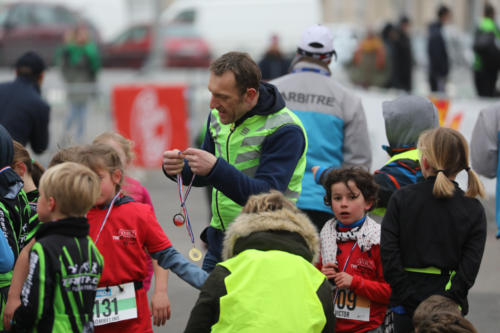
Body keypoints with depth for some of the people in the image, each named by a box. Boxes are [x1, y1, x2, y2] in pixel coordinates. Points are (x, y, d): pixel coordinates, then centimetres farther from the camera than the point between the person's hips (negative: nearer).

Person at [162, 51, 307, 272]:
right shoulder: (220, 115, 4)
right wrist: (180, 168, -8)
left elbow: (267, 196, -26)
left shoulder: (286, 131, -18)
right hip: (219, 240, 7)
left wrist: (216, 169, -36)